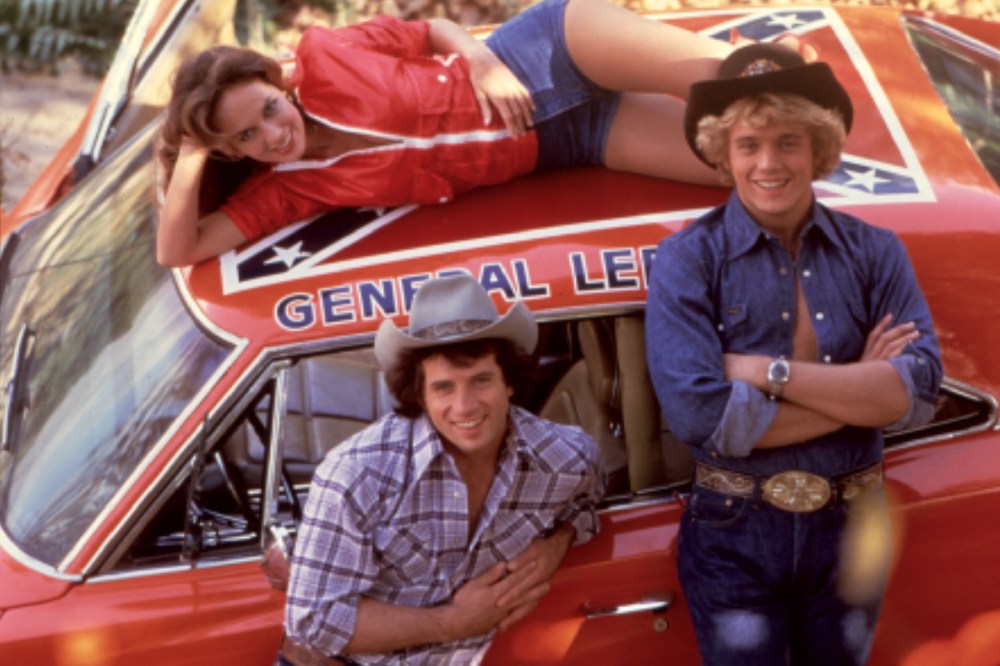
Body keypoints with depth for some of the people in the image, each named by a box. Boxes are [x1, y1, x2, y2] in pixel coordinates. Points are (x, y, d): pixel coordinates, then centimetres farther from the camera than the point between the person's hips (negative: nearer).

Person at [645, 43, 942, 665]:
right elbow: (701, 415, -21)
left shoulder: (876, 252, -1)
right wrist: (859, 388, -16)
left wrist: (770, 372, -20)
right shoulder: (687, 260, -10)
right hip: (734, 535, -3)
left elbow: (918, 394, -12)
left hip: (851, 527, 3)